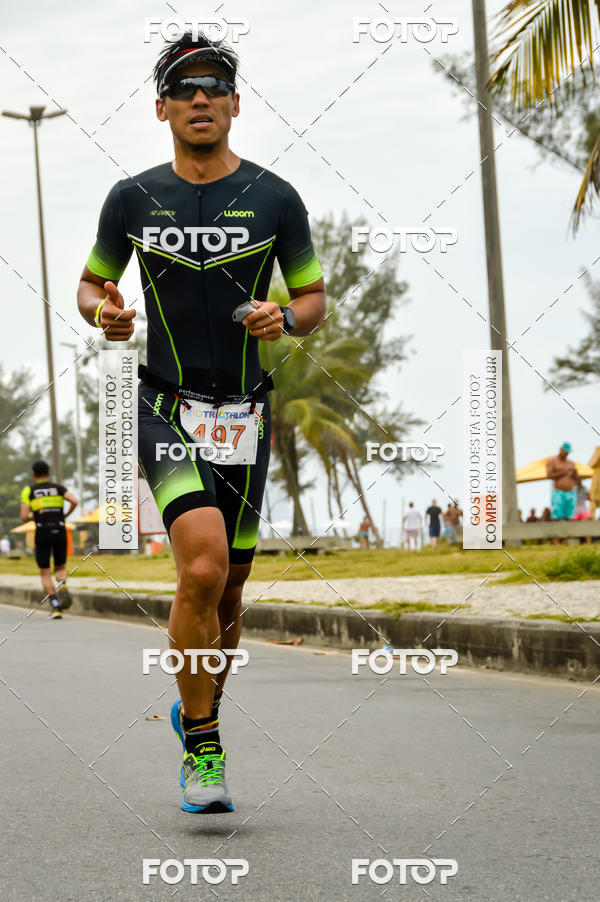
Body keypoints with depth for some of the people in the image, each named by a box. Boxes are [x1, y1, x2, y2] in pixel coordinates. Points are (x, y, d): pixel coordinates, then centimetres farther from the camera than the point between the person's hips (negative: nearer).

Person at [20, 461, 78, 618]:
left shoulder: (28, 491, 5)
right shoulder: (59, 488, 10)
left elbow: (24, 517, -4)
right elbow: (74, 501, -7)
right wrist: (65, 515, 10)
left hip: (42, 534, -2)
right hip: (60, 532, 2)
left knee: (45, 573, 8)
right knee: (60, 568, 17)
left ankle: (55, 605, -9)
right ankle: (62, 587, -16)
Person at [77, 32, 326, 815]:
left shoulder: (274, 199, 0)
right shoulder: (133, 199, 0)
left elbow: (314, 299, 7)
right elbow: (90, 283, 13)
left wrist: (286, 319, -15)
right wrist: (102, 313, -10)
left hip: (245, 412, 2)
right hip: (168, 405, -2)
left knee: (227, 586, 10)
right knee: (202, 568, -22)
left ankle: (198, 711, 37)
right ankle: (202, 749, -9)